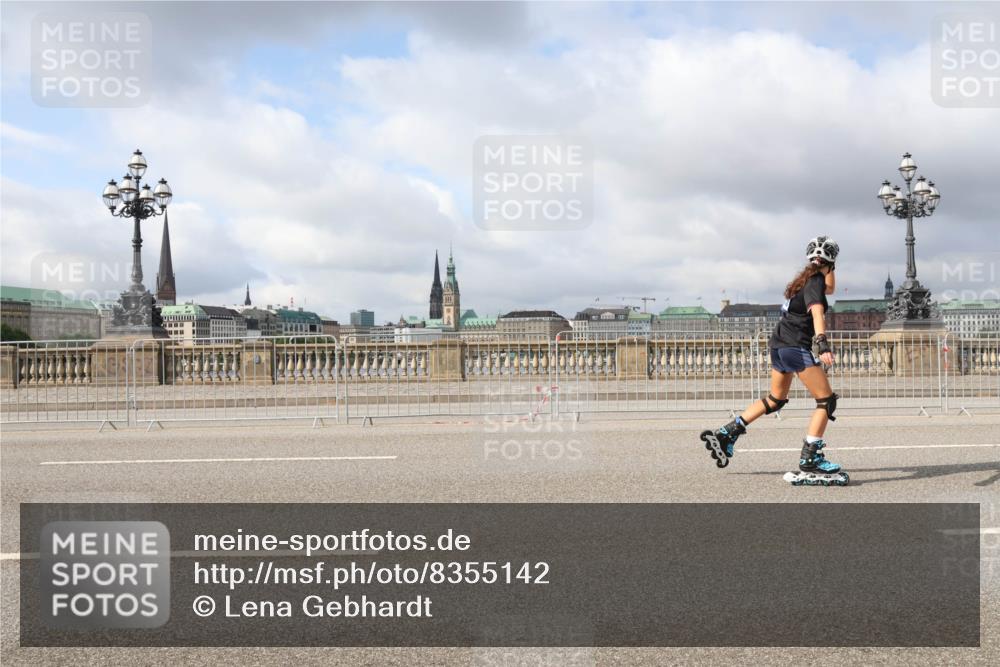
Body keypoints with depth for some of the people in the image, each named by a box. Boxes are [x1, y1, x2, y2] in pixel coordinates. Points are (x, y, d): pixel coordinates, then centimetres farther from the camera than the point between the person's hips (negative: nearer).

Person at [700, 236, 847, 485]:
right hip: (796, 346, -9)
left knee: (776, 399, 21)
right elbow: (817, 314, -24)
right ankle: (809, 462, -13)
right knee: (826, 401, -7)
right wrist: (823, 345, -37)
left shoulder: (805, 279, 18)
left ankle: (726, 434, 20)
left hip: (779, 343, 9)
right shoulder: (816, 281, -8)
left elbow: (829, 290, 36)